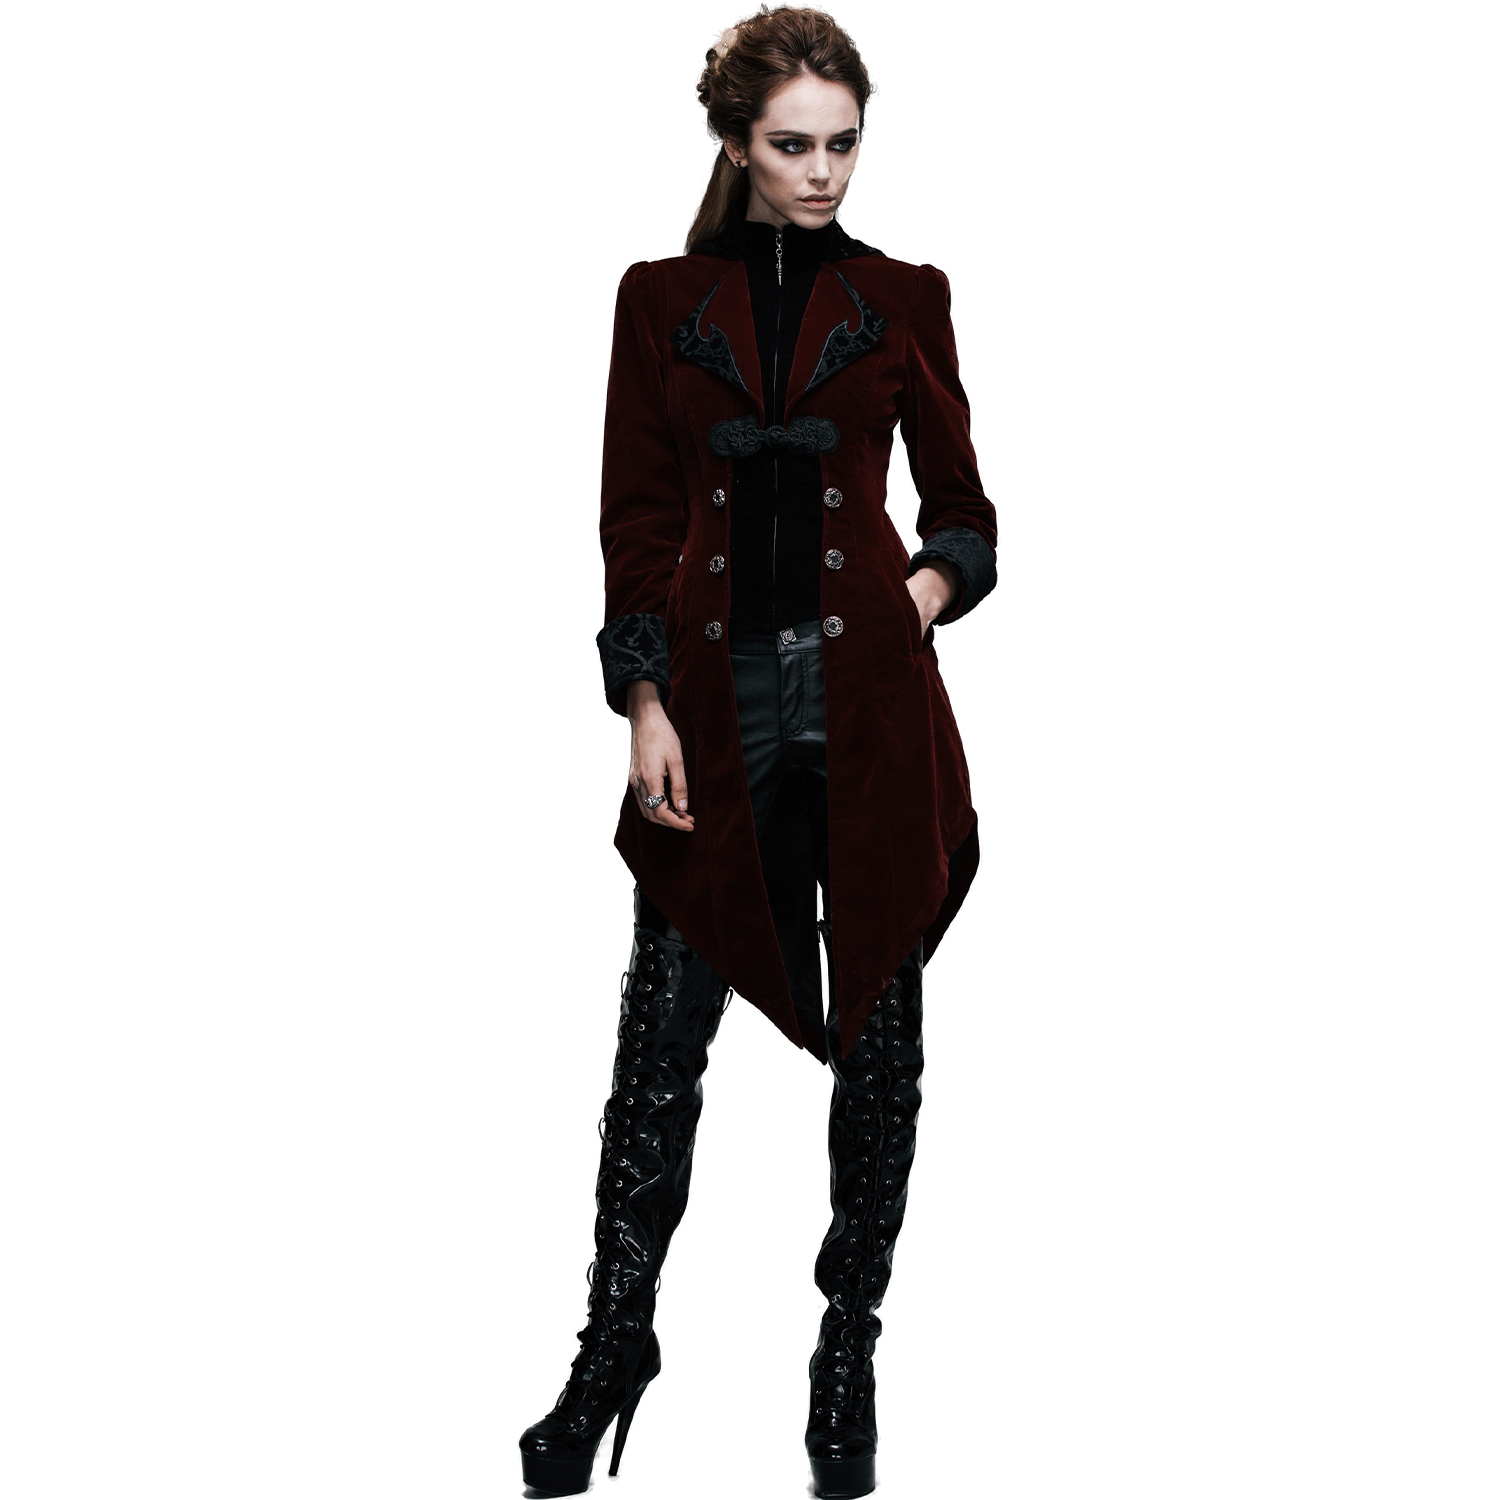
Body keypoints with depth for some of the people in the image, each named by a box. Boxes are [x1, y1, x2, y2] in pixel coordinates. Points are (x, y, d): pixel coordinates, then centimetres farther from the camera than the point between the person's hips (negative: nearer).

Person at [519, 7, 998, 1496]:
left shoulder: (904, 299, 6)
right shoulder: (661, 300, 6)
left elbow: (959, 502, 13)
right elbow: (633, 521, 4)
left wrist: (936, 579, -7)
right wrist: (646, 700, -5)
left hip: (869, 699, 0)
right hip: (718, 700, 0)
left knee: (879, 1030, 5)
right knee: (663, 1035, 0)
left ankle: (850, 1347, 18)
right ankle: (613, 1349, 13)